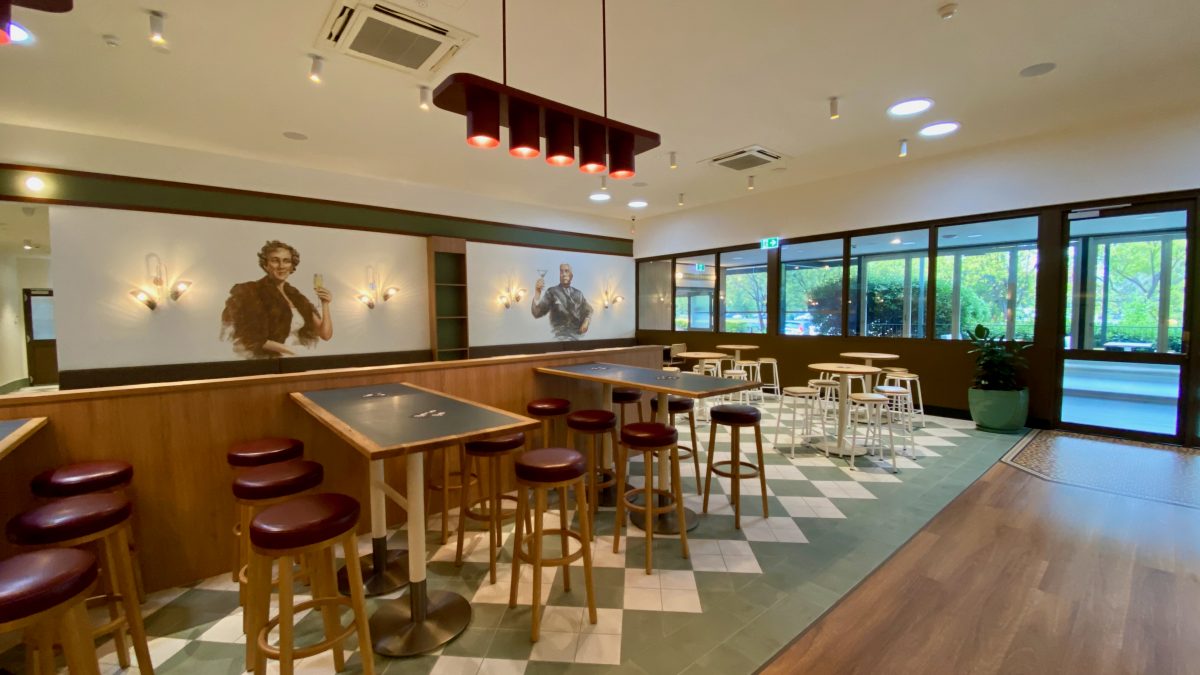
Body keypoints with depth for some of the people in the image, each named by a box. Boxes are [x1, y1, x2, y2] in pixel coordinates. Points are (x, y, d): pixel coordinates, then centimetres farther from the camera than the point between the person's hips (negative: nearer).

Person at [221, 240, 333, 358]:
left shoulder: (296, 296, 12)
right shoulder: (252, 292, 0)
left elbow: (325, 334, 7)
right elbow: (251, 339, -6)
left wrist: (325, 304, -4)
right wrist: (289, 350, -13)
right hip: (267, 360, -4)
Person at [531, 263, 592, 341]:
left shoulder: (578, 293, 14)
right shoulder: (552, 291, 1)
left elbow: (588, 311, 25)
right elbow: (537, 313, -7)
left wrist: (586, 321, 3)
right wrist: (537, 293, -21)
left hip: (577, 335, 4)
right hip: (560, 336, -4)